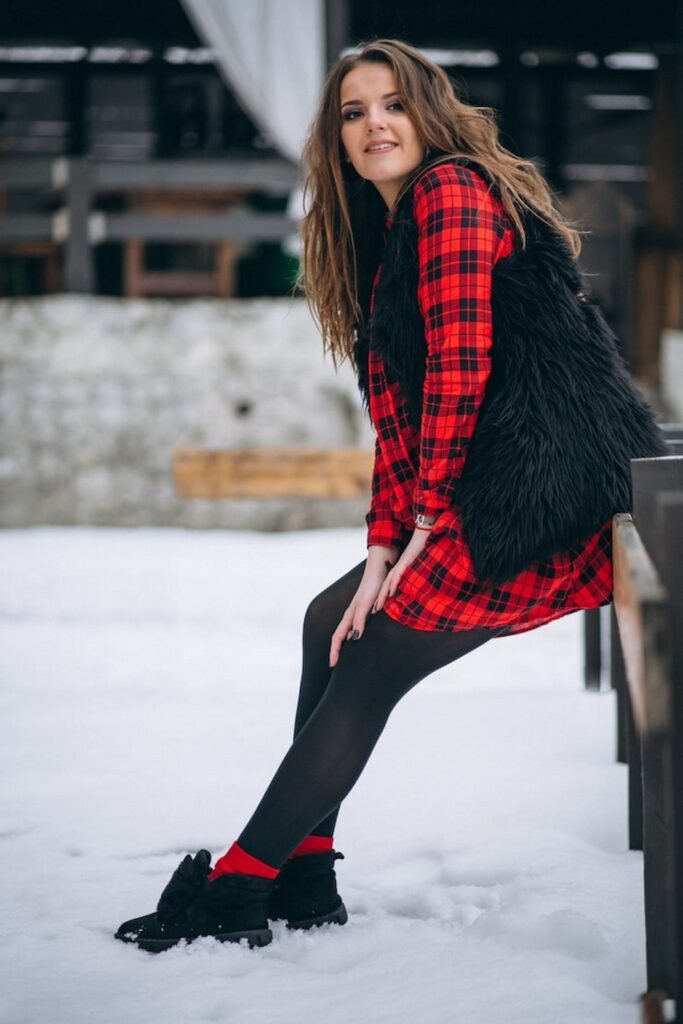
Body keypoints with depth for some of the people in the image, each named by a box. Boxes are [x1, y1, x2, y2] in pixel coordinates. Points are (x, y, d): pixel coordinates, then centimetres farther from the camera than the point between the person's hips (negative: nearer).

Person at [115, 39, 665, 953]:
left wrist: (432, 506, -7)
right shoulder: (389, 234, 22)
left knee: (367, 672, -5)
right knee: (332, 623, 14)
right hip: (508, 496, 9)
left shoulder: (452, 188, -7)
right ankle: (302, 880, 17)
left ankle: (234, 892, 2)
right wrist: (386, 546, 6)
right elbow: (395, 404, 17)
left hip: (542, 492, -9)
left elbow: (462, 356, -15)